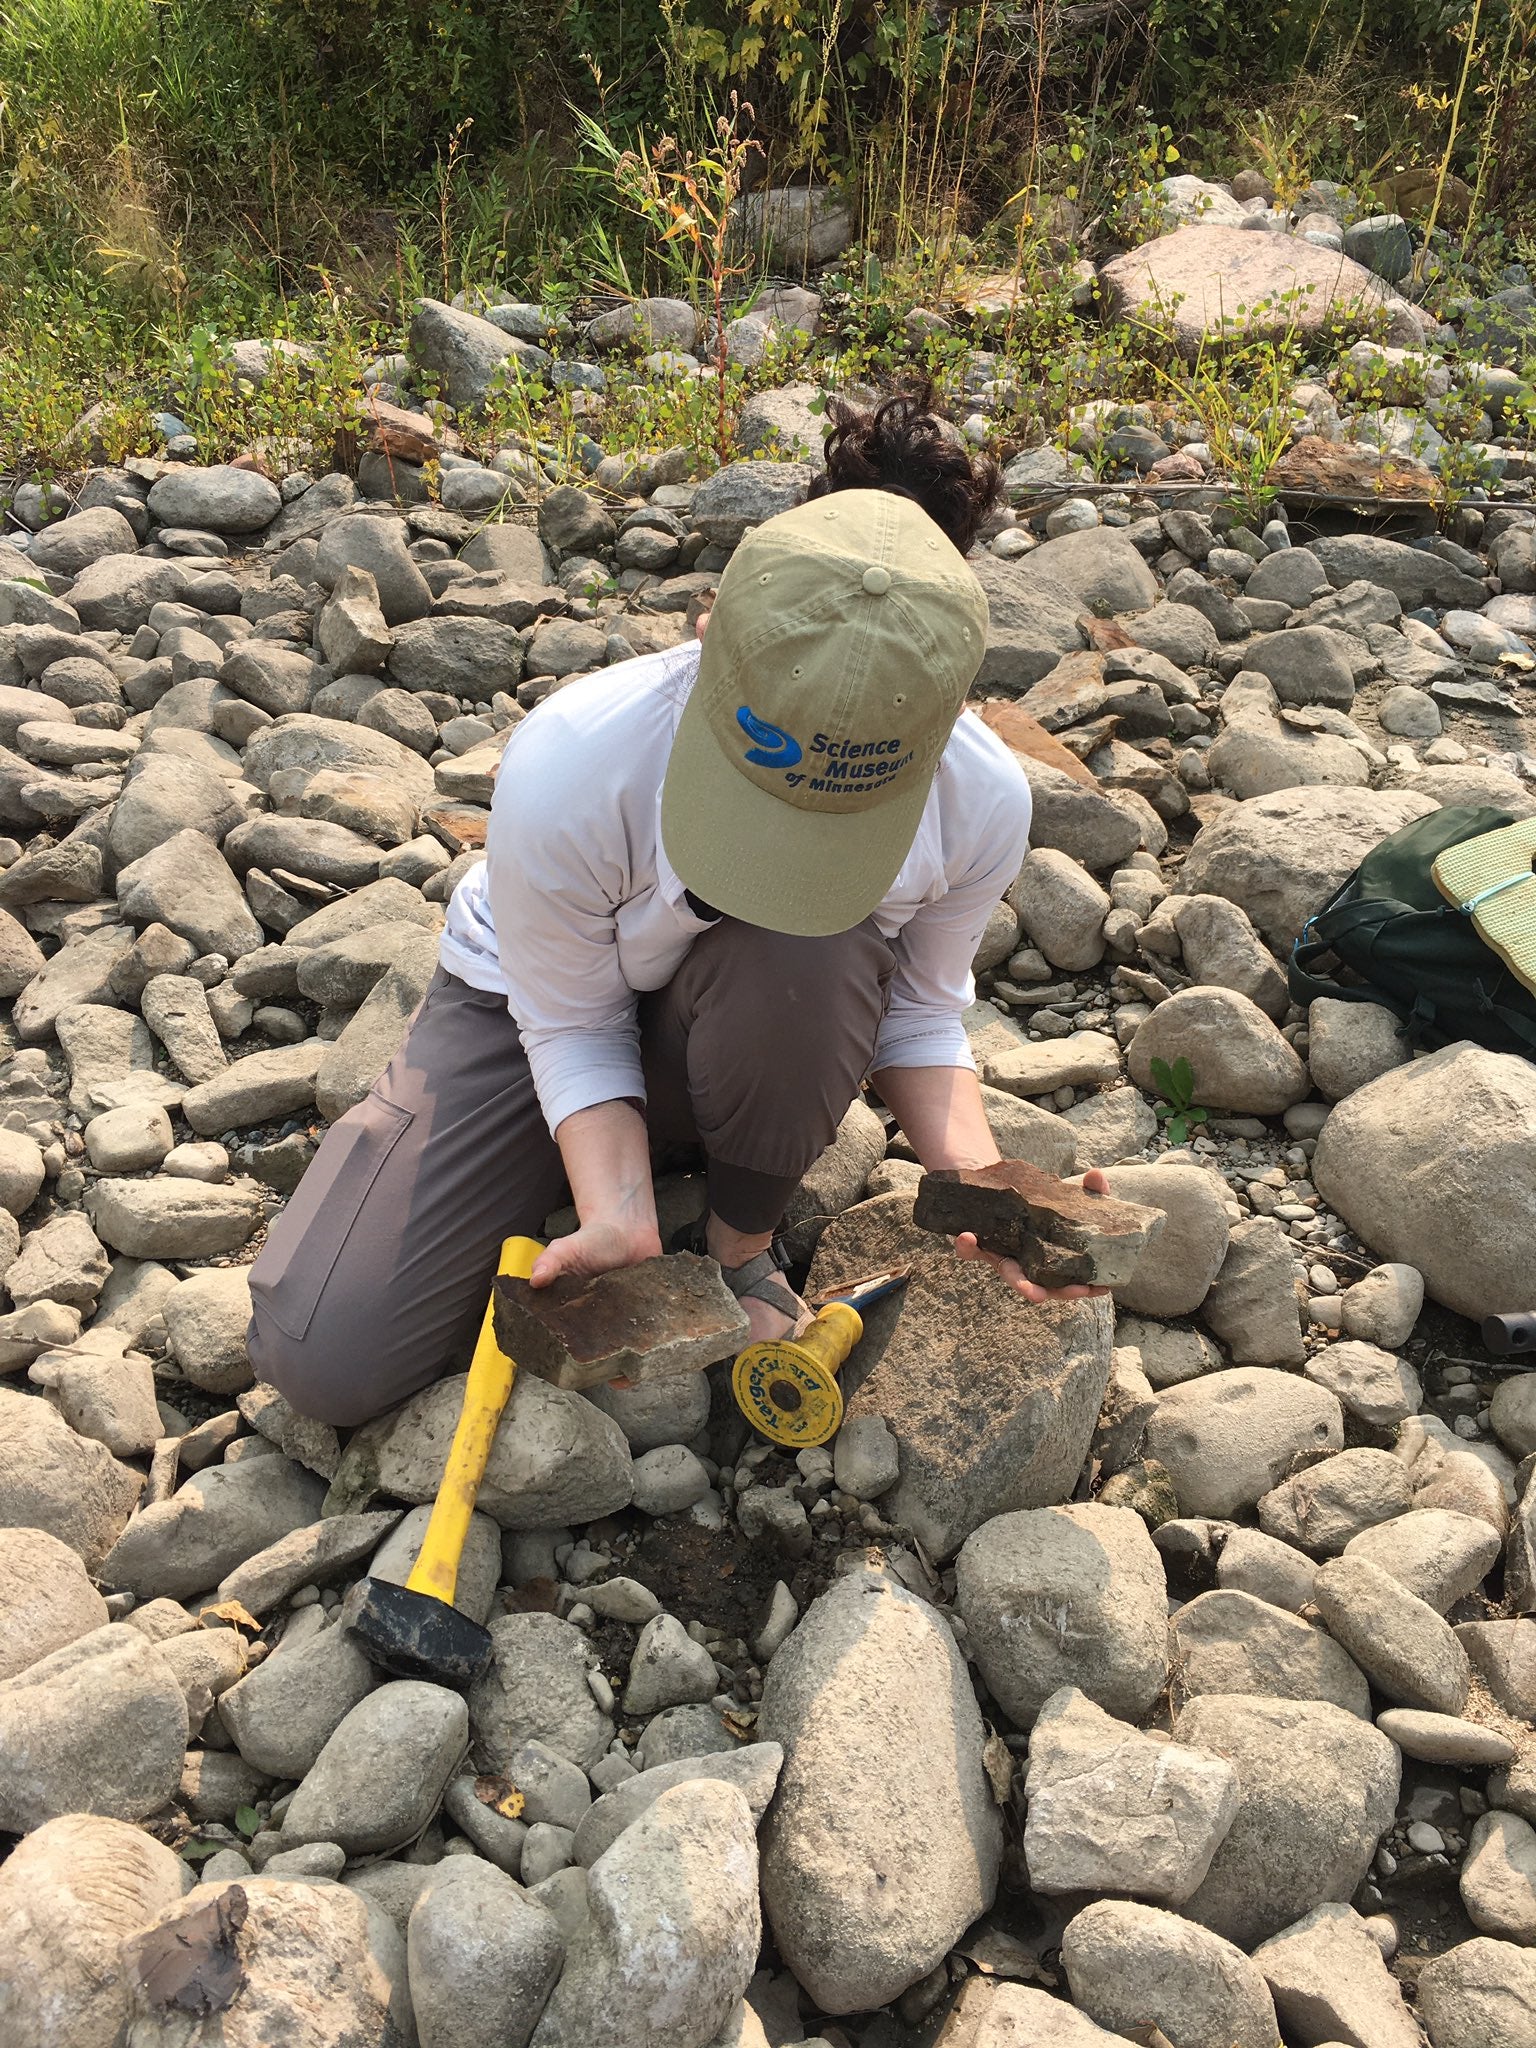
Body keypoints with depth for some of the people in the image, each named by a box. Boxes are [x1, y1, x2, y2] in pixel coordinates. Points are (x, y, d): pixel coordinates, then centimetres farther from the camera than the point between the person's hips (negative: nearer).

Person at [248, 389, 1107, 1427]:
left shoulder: (982, 799, -28)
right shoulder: (569, 767, -37)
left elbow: (919, 1016, -10)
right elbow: (571, 1028, -20)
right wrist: (619, 1217, -35)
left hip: (751, 1034, 2)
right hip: (546, 999, -1)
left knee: (812, 956, -40)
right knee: (325, 1361, -13)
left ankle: (745, 1243, -8)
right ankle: (623, 1173, 11)